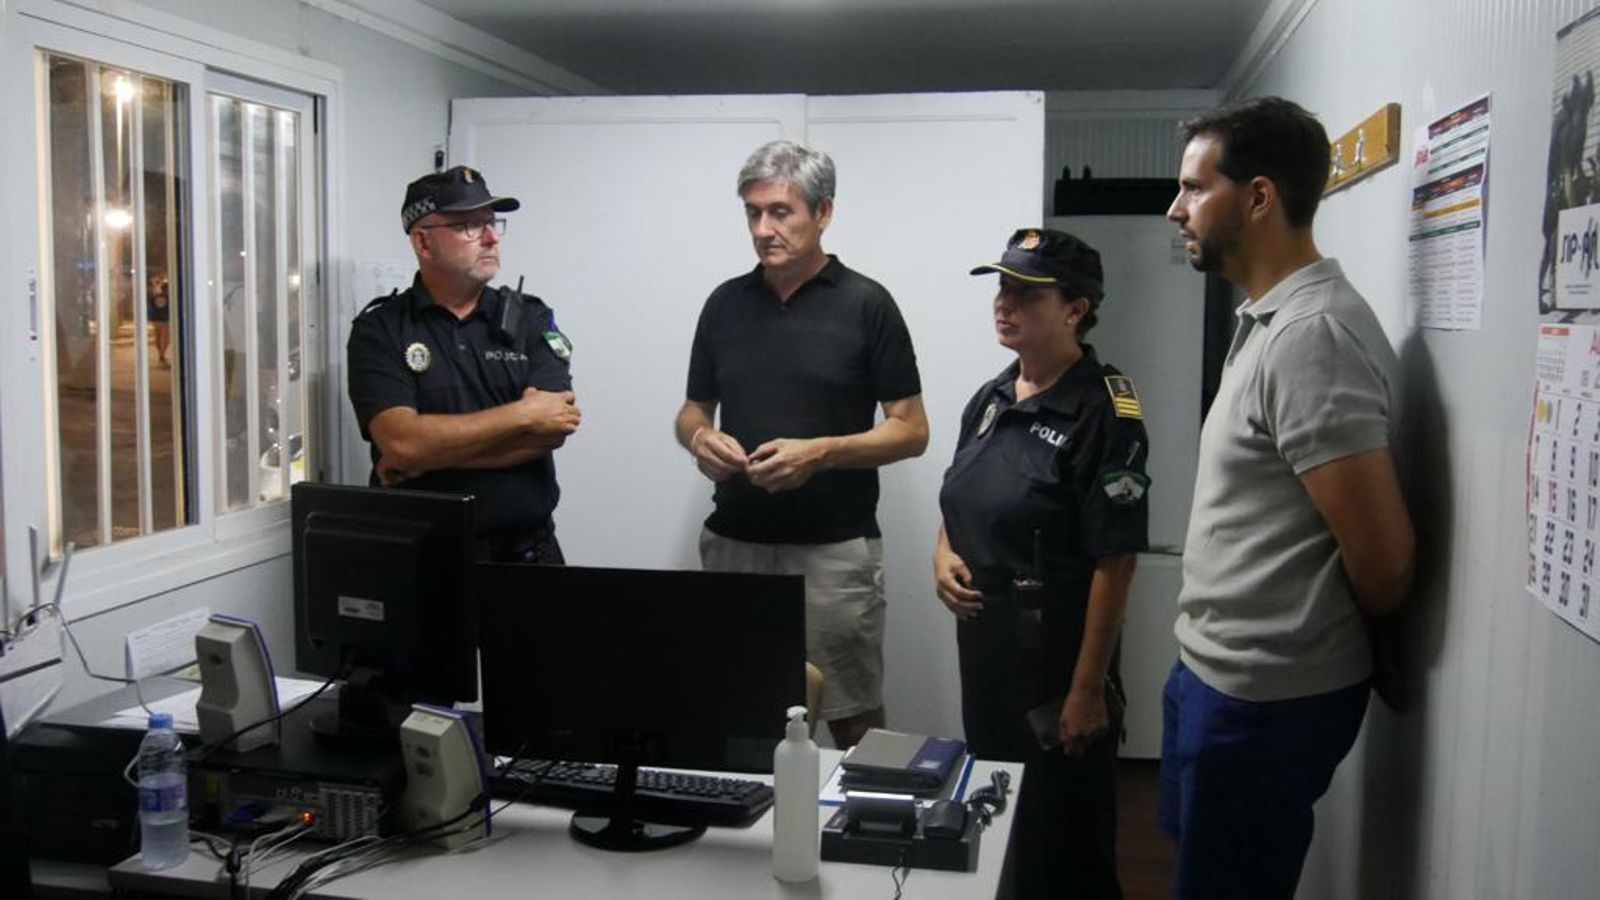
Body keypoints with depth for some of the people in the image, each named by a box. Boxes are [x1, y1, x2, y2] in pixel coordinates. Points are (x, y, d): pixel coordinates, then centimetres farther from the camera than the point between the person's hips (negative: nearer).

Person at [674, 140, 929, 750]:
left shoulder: (866, 304, -4)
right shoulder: (725, 303, 8)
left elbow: (911, 431, -4)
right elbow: (691, 412, 16)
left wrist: (821, 452, -18)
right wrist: (700, 438, -8)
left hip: (834, 550, -3)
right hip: (733, 544, 4)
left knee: (853, 721, 4)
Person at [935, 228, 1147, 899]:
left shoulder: (1101, 411, -15)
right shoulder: (989, 400, 8)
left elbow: (1114, 561, -18)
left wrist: (1088, 687, -18)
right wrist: (943, 555, -1)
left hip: (1058, 662, -7)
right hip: (983, 650, 8)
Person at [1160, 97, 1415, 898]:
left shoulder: (1311, 334, -23)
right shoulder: (1267, 320, 10)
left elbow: (1384, 557, -24)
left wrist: (1344, 641, -4)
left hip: (1263, 697, -9)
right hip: (1225, 673, 9)